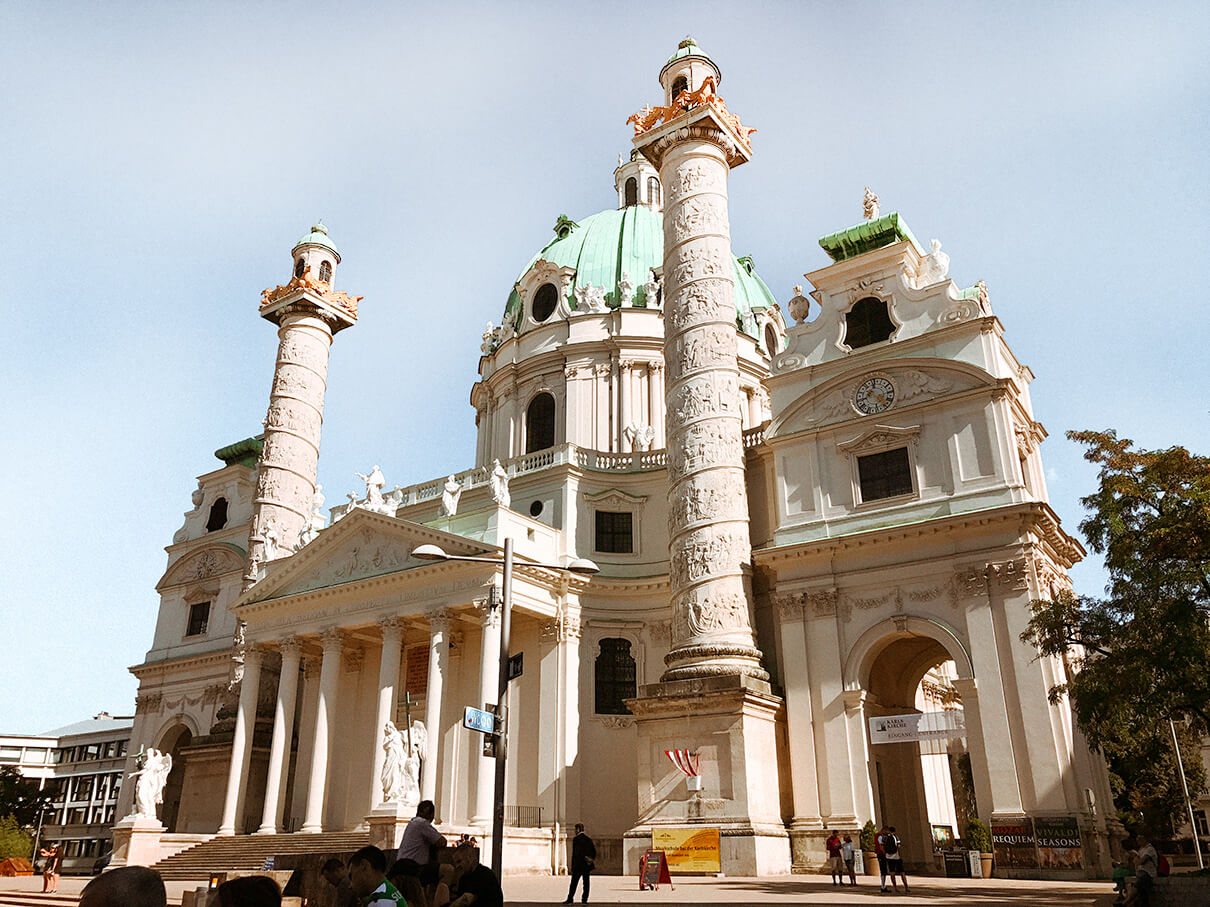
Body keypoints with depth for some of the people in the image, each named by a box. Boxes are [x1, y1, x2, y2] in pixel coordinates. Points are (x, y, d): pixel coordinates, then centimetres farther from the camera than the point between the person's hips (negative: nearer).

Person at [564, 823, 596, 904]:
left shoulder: (575, 839, -8)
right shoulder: (589, 839, 9)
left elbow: (574, 853, -10)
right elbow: (594, 851, 10)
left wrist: (572, 866, -6)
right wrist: (592, 861, 15)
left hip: (578, 864, -5)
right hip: (587, 865, 5)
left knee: (574, 882, 1)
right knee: (586, 883, 6)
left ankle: (570, 899, 2)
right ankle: (584, 899, 3)